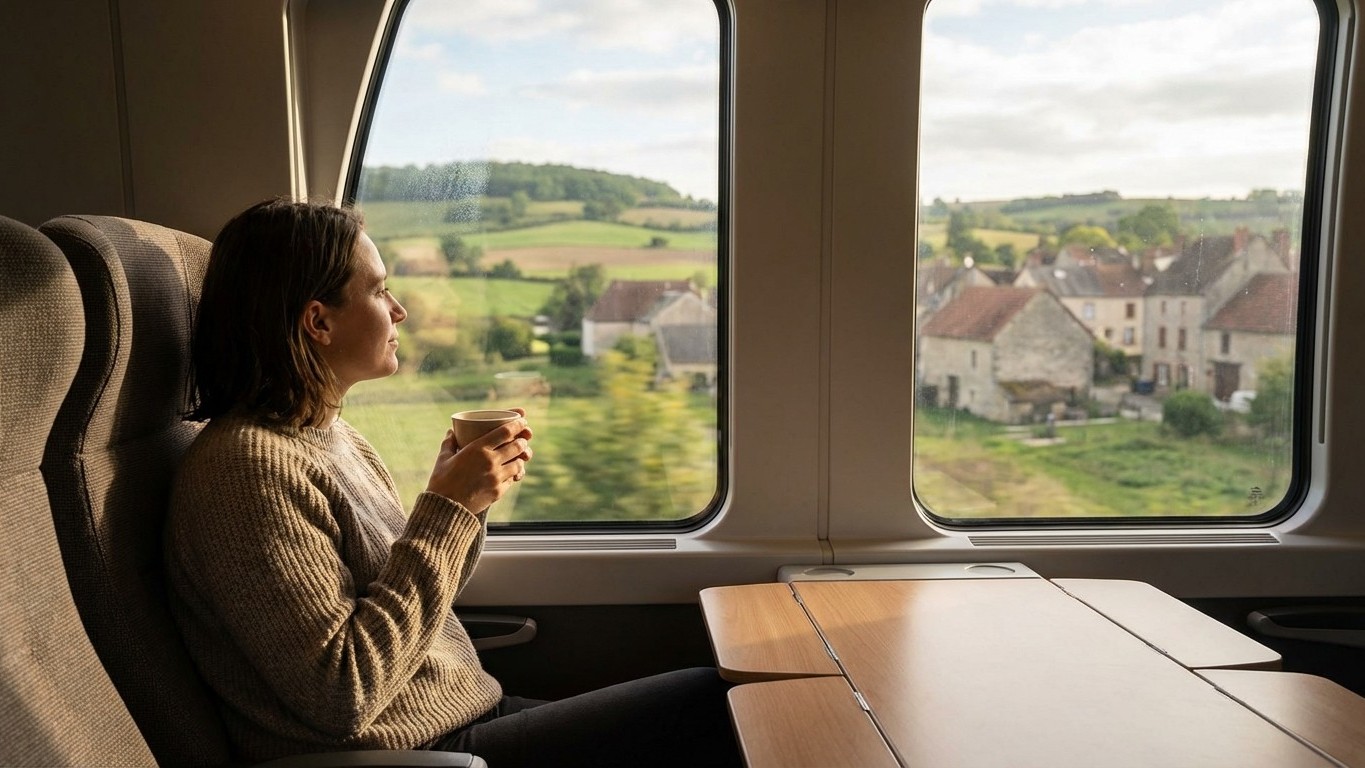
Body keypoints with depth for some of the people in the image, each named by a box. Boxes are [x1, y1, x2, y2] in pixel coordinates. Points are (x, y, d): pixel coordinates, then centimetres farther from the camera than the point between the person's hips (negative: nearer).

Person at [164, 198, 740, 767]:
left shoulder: (329, 434, 7)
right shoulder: (247, 466, -21)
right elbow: (342, 695, -24)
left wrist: (469, 496, -3)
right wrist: (447, 508, -21)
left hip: (464, 718, 8)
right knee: (707, 703, -10)